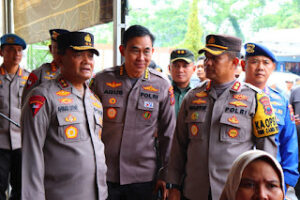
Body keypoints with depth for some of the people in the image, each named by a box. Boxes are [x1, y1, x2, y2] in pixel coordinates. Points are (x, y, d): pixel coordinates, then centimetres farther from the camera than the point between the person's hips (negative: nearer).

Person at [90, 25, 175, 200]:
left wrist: (165, 175, 5)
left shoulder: (162, 85, -2)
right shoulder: (102, 80, -3)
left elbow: (168, 134, 5)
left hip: (143, 178, 0)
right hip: (103, 175, 0)